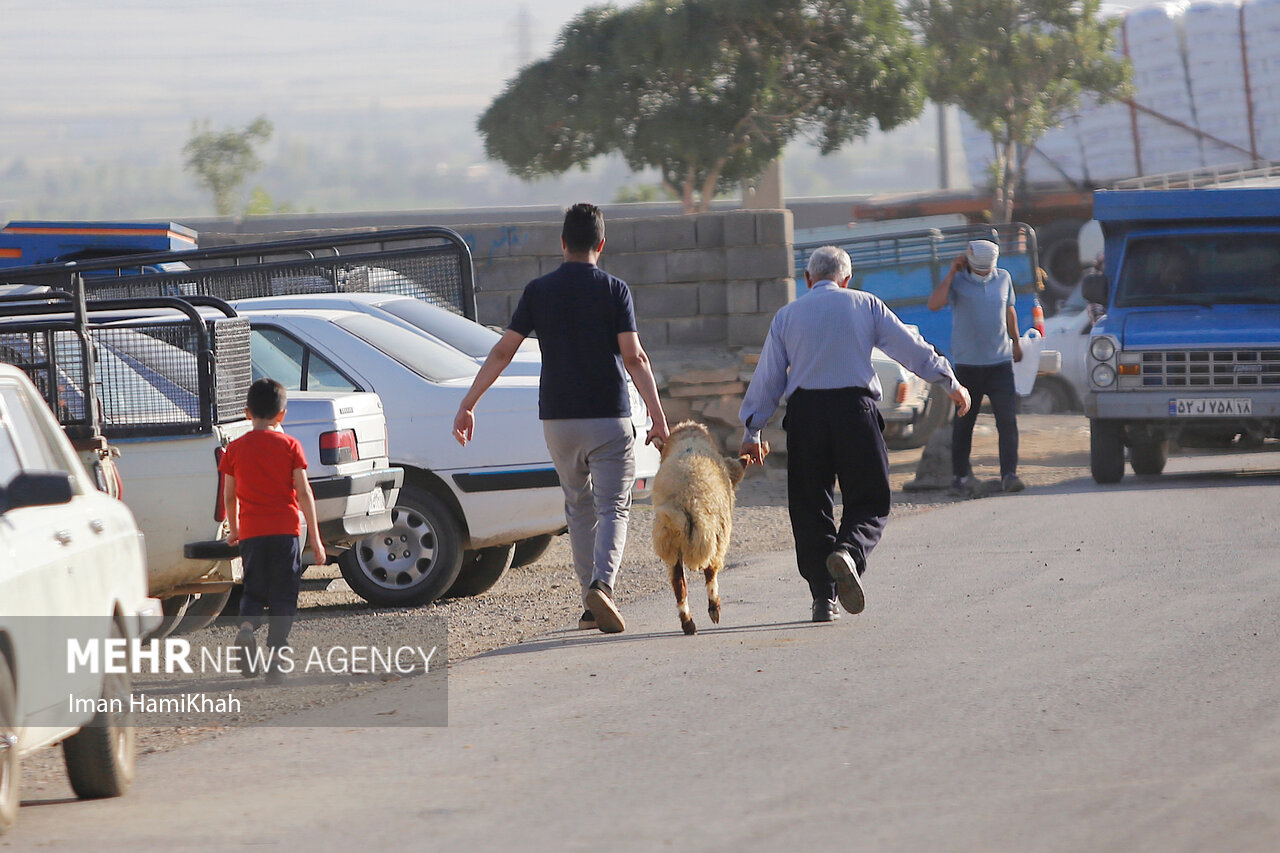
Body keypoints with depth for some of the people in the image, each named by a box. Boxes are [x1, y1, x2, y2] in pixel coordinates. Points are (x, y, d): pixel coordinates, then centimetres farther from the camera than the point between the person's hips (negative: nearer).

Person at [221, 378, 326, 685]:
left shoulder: (235, 449, 4)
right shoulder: (290, 445, -1)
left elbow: (229, 496, 9)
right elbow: (303, 493, -3)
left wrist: (233, 530, 27)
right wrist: (315, 538, 1)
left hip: (251, 533, 1)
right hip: (285, 530, -1)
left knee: (254, 590, 14)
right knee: (283, 596, 5)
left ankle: (247, 626, -17)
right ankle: (275, 660, -2)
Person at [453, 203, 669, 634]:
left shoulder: (539, 291, 2)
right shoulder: (614, 290, -4)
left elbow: (502, 351, -1)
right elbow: (634, 357, -11)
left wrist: (467, 404, 3)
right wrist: (658, 416, -10)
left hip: (558, 418, 3)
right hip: (609, 419, -2)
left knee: (579, 507, 17)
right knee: (612, 508, 0)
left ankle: (590, 605, 16)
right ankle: (602, 585, -24)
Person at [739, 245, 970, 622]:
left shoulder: (786, 315, 13)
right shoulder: (865, 305, 10)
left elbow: (767, 377, 12)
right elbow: (911, 347, 11)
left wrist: (752, 432, 18)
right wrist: (950, 383, 22)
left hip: (805, 411, 1)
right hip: (855, 408, -1)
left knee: (810, 506, 8)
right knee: (870, 501, 4)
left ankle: (823, 596, 2)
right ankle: (849, 551, -28)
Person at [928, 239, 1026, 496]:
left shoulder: (1003, 279, 7)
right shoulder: (957, 281, -4)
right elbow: (934, 304, -21)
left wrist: (1015, 342, 27)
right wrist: (952, 272, -18)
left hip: (1000, 361, 2)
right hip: (967, 364, -2)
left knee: (1008, 420, -7)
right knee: (963, 423, 5)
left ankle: (1009, 474, -7)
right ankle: (960, 476, 13)